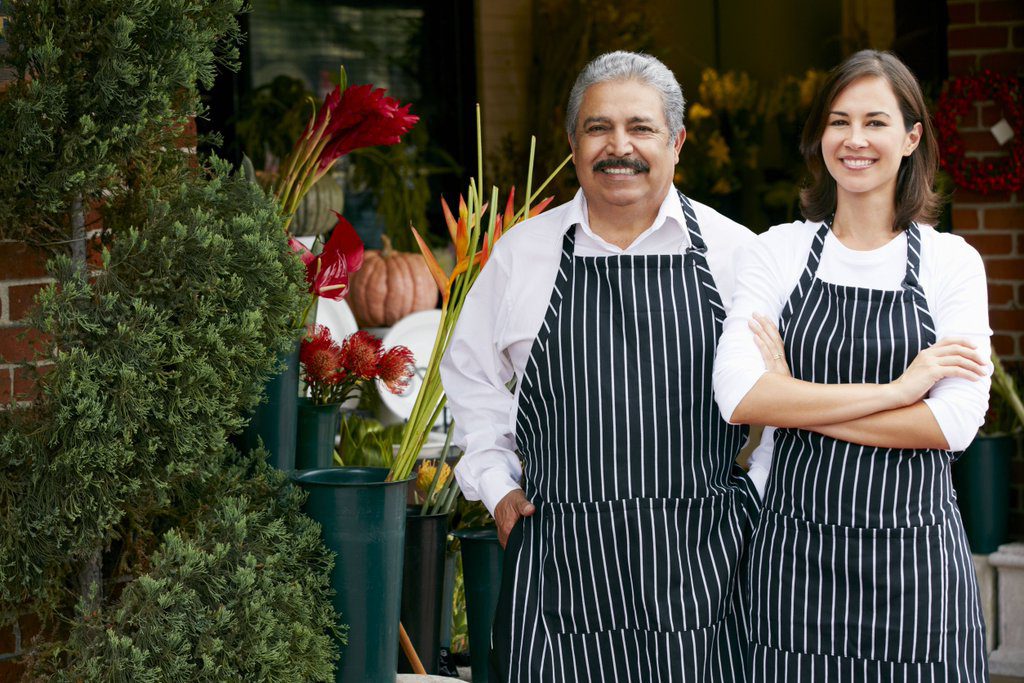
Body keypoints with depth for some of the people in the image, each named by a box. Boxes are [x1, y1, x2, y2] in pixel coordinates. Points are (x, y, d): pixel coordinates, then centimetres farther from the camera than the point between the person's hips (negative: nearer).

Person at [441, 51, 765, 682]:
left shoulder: (735, 252, 4)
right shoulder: (522, 254, 7)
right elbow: (472, 376, 21)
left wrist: (758, 499, 6)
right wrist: (497, 484, 12)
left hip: (702, 561, -1)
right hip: (559, 559, 1)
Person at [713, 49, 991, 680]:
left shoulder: (951, 262, 2)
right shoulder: (778, 252, 3)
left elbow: (956, 421, -9)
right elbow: (738, 395, -11)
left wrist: (797, 403, -11)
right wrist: (895, 390, -14)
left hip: (917, 556, 0)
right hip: (797, 551, 0)